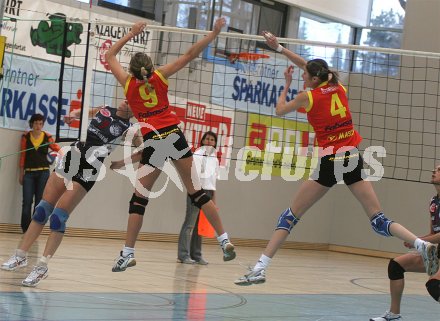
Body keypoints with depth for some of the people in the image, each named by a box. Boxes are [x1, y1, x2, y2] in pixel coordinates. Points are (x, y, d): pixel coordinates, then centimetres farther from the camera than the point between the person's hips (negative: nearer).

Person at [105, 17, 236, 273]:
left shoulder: (128, 83, 5)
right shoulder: (160, 76, 5)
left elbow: (110, 56, 19)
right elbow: (190, 55, 4)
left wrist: (132, 33, 21)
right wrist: (214, 33, 8)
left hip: (153, 142, -2)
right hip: (175, 135, 2)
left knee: (139, 199, 5)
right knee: (198, 192, 8)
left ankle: (128, 254, 2)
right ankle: (225, 240, 5)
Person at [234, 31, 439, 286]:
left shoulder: (308, 96, -2)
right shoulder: (339, 88, 11)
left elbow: (280, 110, 17)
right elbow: (309, 65, 26)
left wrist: (287, 83, 30)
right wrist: (279, 47, 32)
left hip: (330, 162, -4)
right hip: (354, 159, 4)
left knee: (290, 217, 4)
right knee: (380, 221, 2)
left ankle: (261, 268, 0)